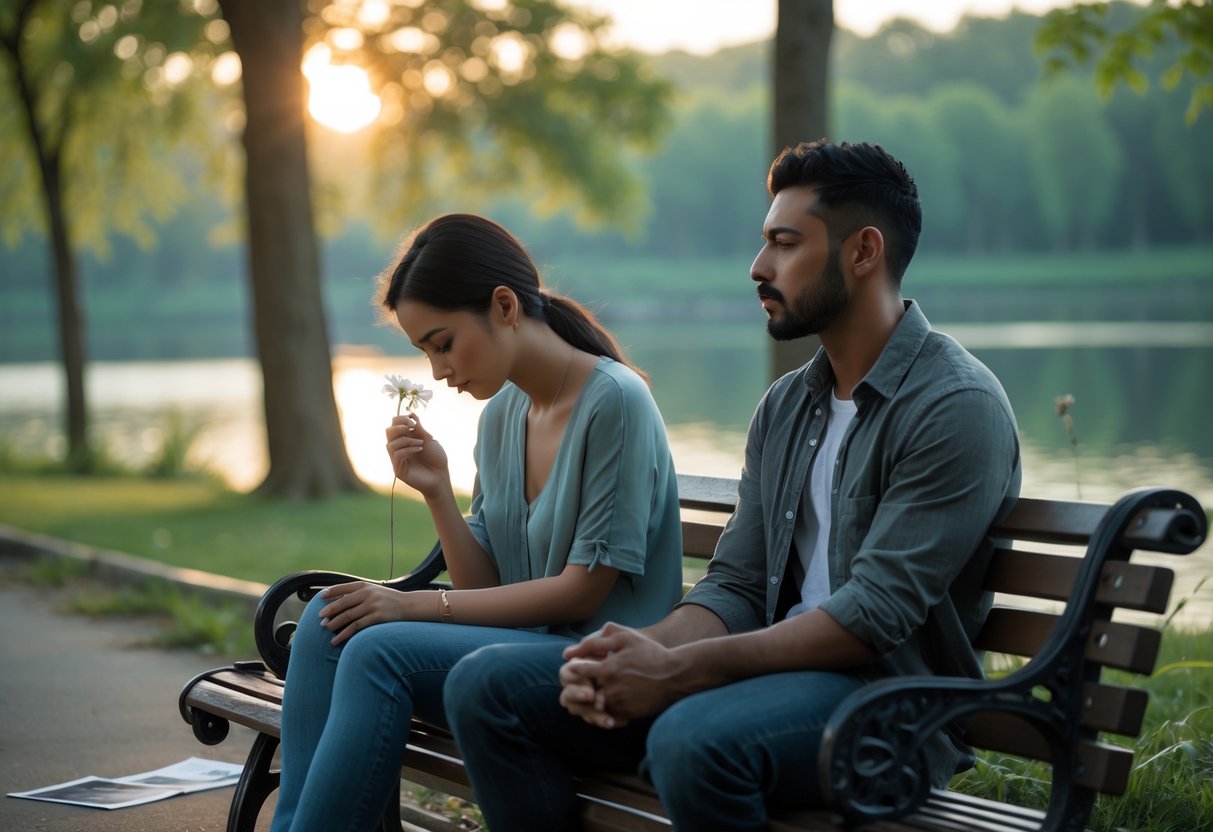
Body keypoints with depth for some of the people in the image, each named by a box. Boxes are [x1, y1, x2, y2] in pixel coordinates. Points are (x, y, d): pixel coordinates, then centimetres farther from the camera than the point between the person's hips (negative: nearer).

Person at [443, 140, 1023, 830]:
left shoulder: (957, 406, -11)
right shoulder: (784, 408, 16)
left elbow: (874, 614, -19)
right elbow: (736, 585, 11)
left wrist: (676, 671, -22)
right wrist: (642, 652, -12)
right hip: (776, 669, 8)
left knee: (693, 741, -40)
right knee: (488, 686, -4)